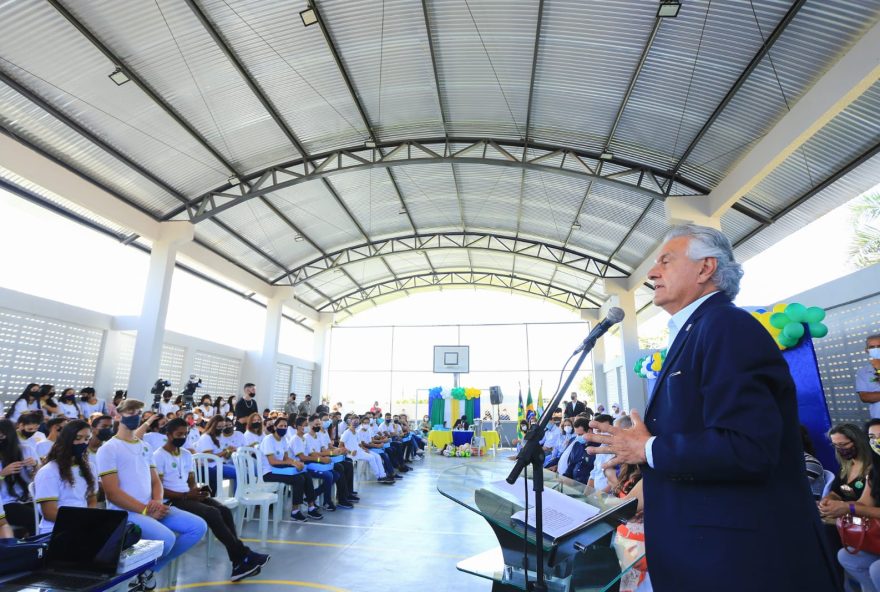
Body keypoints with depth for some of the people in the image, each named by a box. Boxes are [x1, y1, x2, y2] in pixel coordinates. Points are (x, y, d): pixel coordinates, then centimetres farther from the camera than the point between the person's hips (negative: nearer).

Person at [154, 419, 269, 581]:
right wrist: (186, 495, -19)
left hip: (189, 495, 7)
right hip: (172, 500, -7)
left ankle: (239, 564, -21)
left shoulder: (187, 454, 15)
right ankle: (243, 555, -18)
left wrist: (197, 490, -6)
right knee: (212, 514, -28)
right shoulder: (158, 456, -8)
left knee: (224, 510, -18)